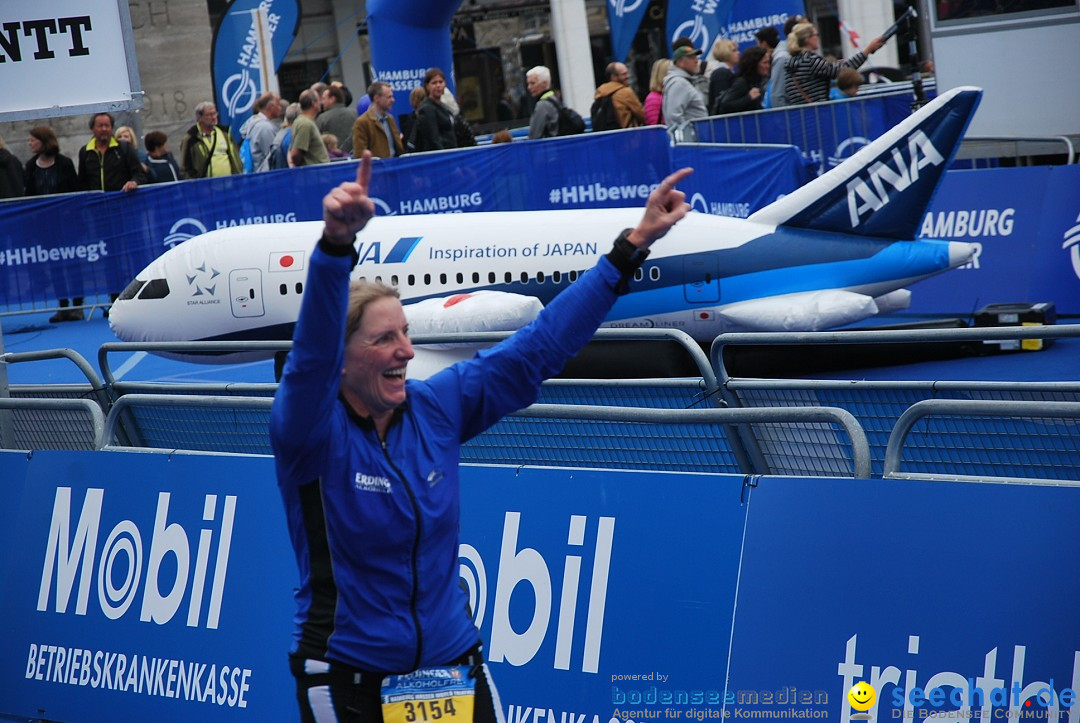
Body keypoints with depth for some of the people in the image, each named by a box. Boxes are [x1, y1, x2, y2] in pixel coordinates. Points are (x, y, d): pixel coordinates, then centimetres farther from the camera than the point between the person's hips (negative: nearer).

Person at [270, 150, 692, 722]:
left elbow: (540, 345, 4)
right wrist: (335, 245, -50)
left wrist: (634, 243, 1)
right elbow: (312, 353, -33)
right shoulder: (312, 430, -13)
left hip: (453, 663, 5)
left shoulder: (436, 408, 1)